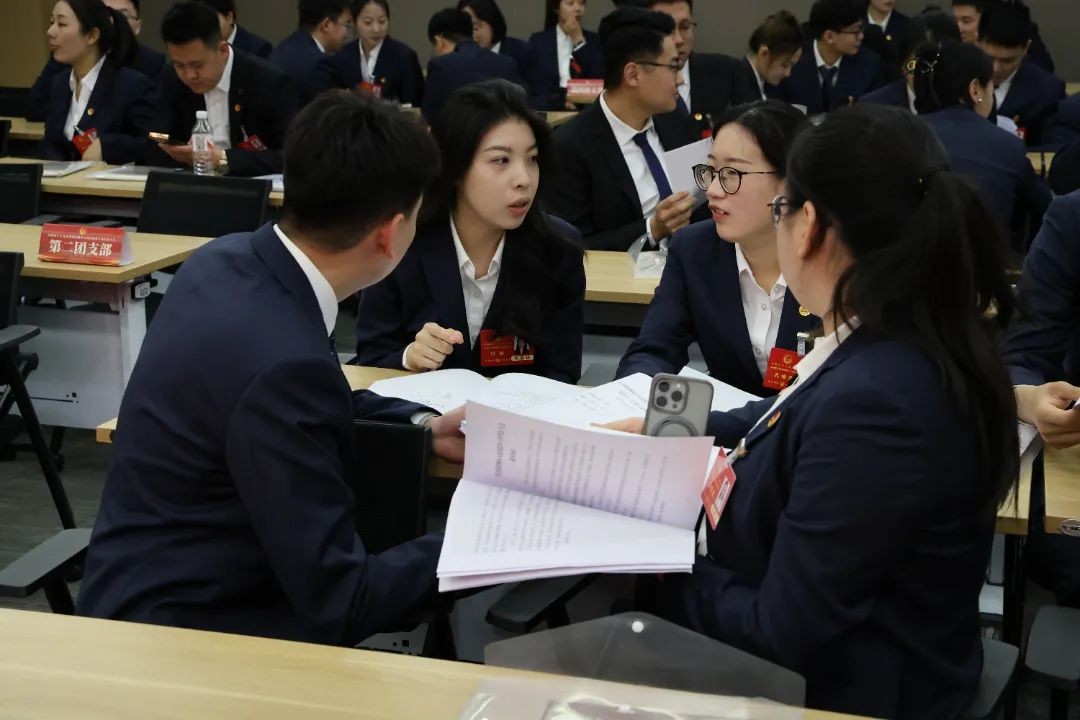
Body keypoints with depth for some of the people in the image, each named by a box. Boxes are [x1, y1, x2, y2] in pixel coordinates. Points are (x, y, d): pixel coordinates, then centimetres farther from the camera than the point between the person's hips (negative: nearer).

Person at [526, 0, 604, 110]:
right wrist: (561, 102, -15)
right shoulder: (538, 41, 8)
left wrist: (579, 41, -5)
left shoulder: (593, 40, 11)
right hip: (550, 107, 0)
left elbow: (598, 80, -3)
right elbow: (535, 86, 1)